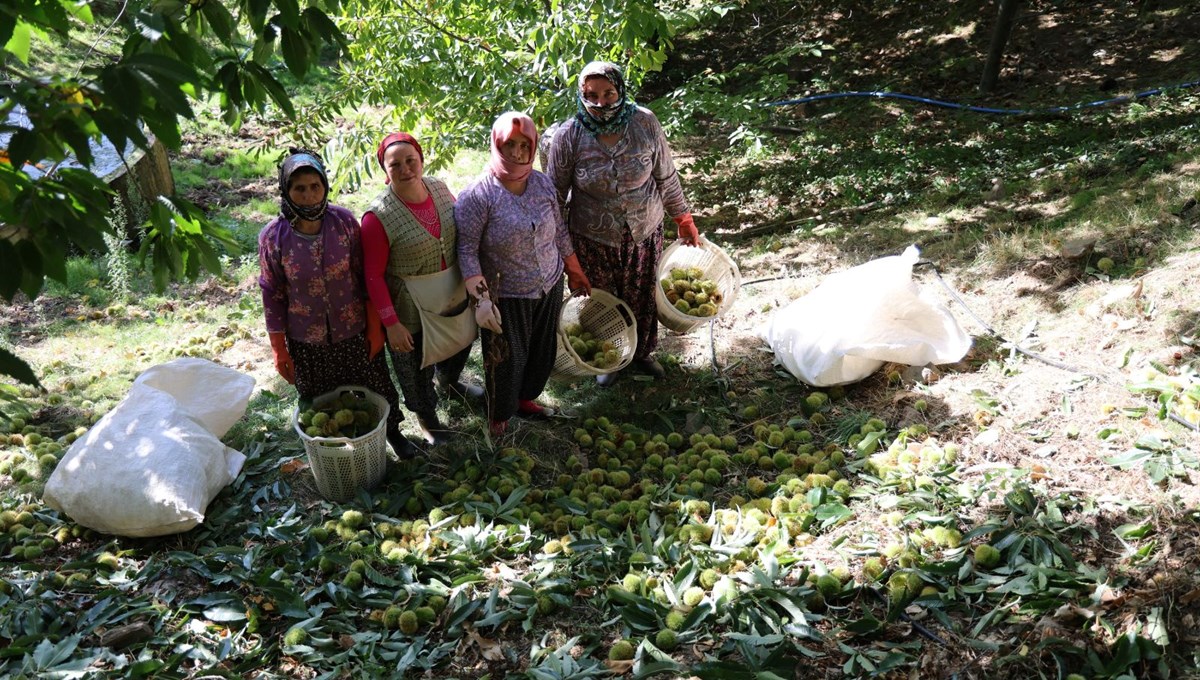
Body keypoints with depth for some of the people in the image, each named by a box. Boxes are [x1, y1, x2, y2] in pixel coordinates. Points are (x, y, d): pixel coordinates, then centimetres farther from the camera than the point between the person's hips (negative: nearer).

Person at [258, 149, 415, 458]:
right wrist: (280, 351, -2)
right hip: (306, 342, 0)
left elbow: (366, 278, -5)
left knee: (377, 387, 19)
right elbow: (273, 296, -6)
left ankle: (392, 431, 47)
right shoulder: (273, 237, -14)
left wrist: (375, 327, -3)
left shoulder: (345, 221, -13)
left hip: (355, 332, 1)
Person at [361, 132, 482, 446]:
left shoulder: (439, 188, -10)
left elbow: (462, 231, 6)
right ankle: (426, 417, 48)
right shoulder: (379, 216, -26)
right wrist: (391, 323, -20)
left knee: (459, 345, 31)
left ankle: (450, 383, 65)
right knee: (417, 370, 18)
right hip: (410, 311, -5)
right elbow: (373, 275, -20)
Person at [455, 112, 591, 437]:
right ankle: (499, 419, 35)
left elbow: (560, 232, 9)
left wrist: (575, 272, 16)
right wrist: (481, 299, -25)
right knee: (506, 360, 10)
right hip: (506, 298, -5)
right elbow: (467, 251, -19)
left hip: (549, 288, 6)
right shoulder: (477, 196, -19)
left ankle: (525, 398, 48)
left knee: (543, 351, 21)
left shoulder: (543, 183, -2)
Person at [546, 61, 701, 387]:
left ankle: (643, 352, 49)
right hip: (592, 239, -1)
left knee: (643, 297, 20)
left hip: (645, 232, 2)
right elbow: (555, 194, -7)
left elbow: (666, 176, -2)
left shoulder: (645, 123, -15)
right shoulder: (569, 136, -18)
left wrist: (684, 219, 5)